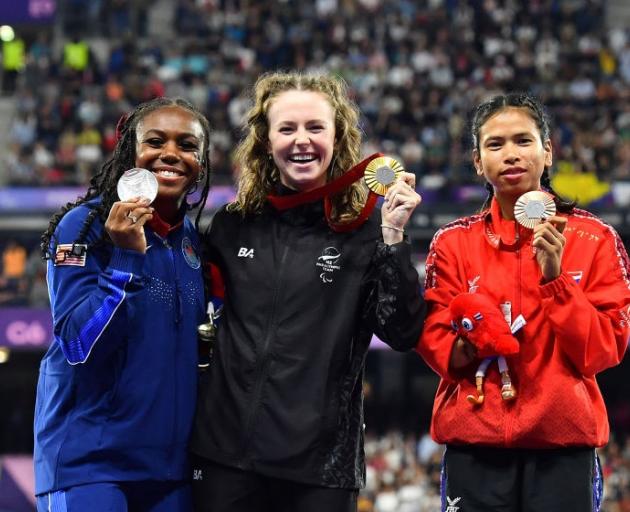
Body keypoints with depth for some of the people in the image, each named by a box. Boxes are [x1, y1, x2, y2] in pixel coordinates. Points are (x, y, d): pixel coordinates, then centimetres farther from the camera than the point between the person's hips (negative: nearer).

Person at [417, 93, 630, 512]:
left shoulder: (595, 239, 2)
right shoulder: (453, 242, 6)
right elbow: (434, 342, 3)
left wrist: (555, 277, -14)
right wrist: (463, 348, -18)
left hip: (563, 442, -1)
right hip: (475, 443, 1)